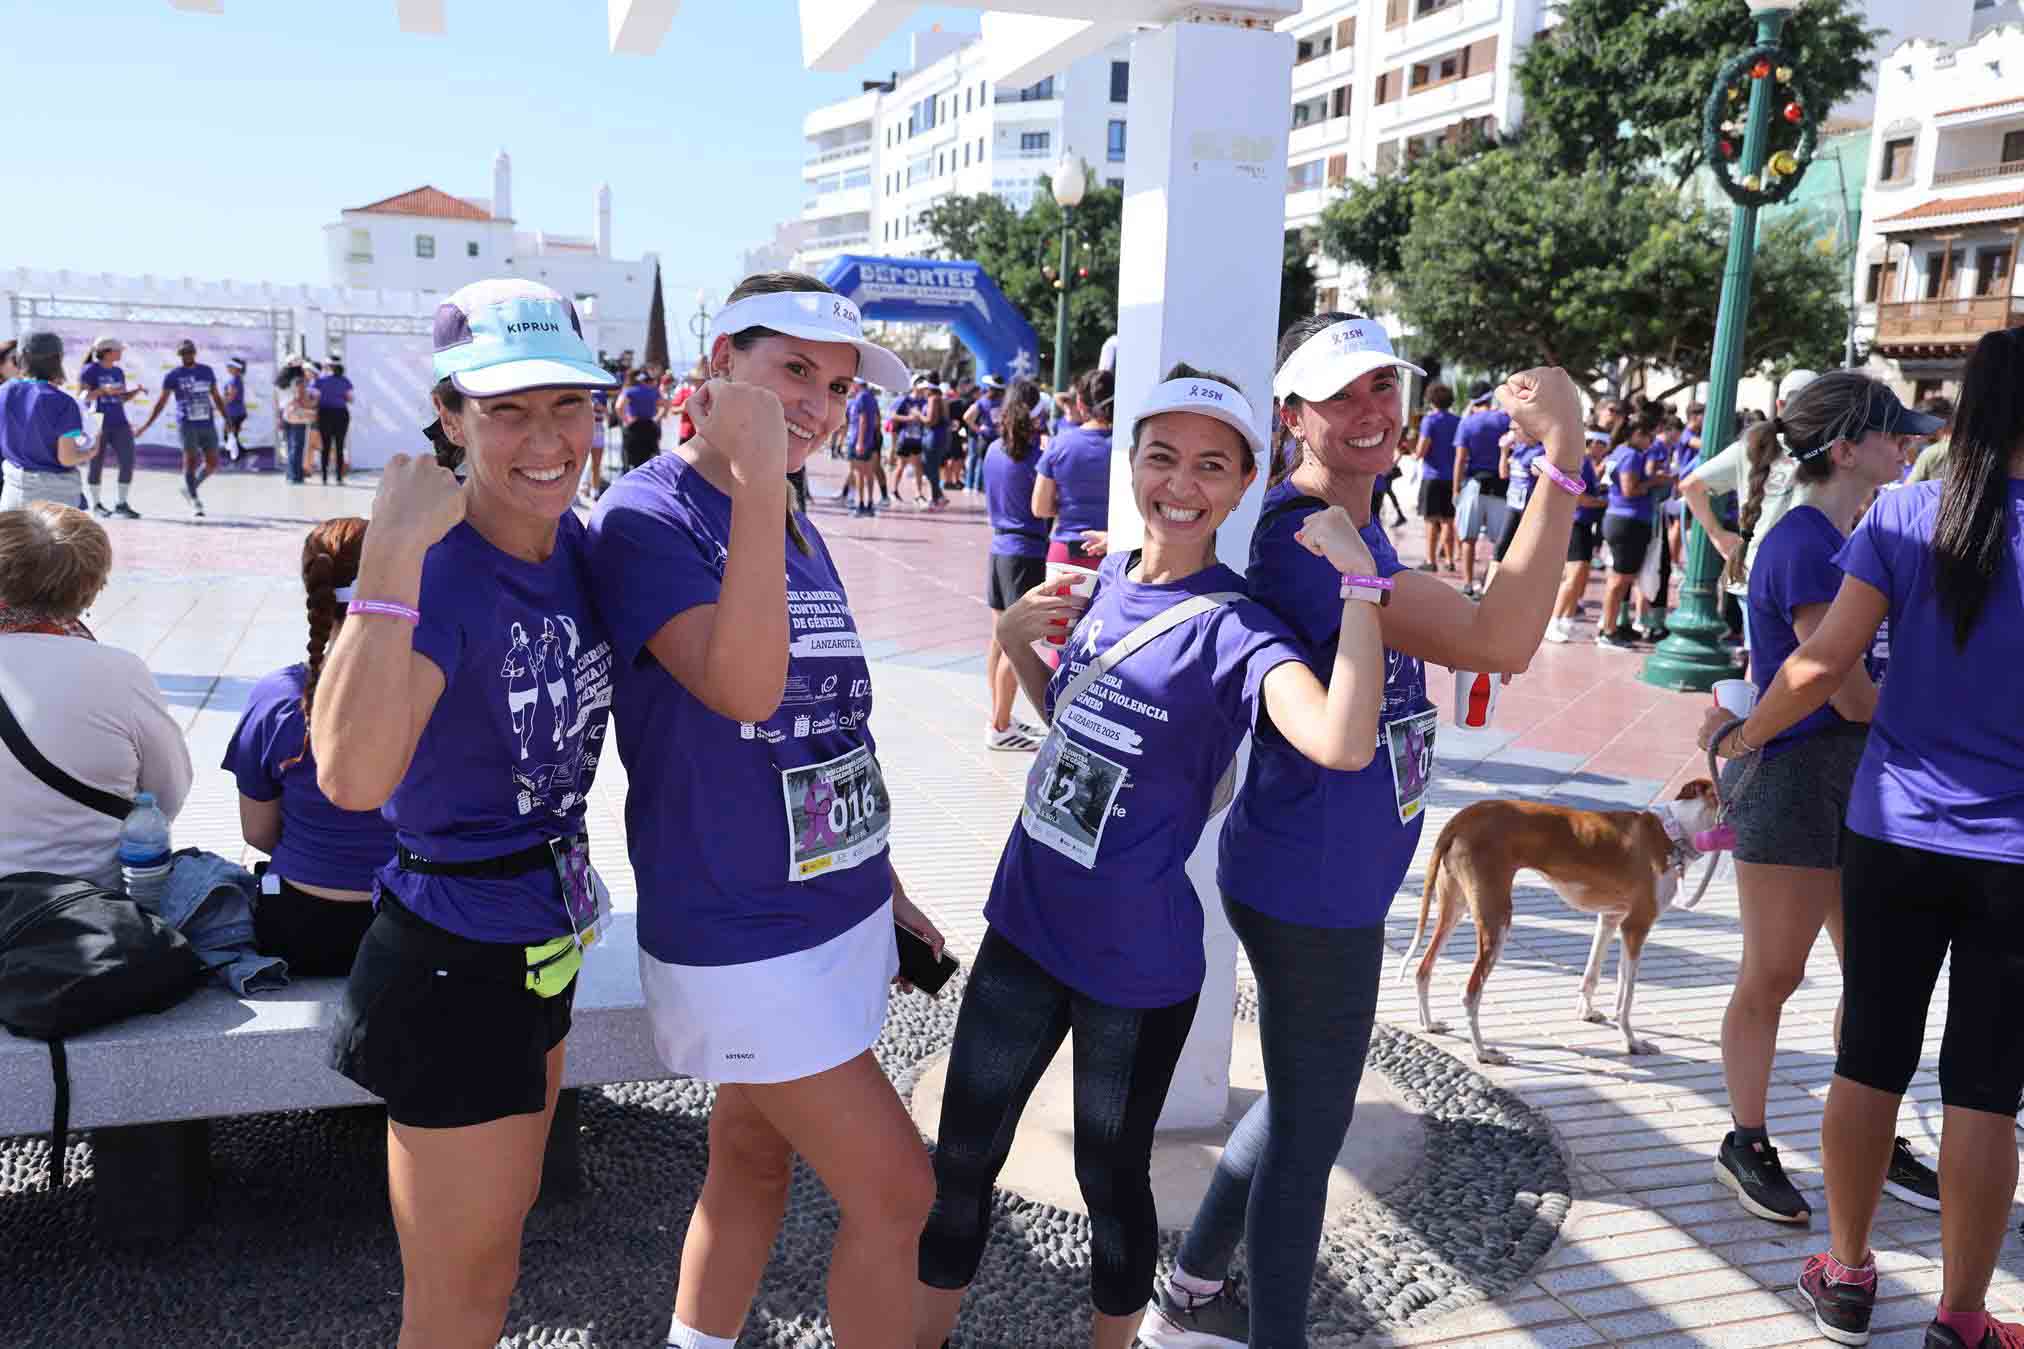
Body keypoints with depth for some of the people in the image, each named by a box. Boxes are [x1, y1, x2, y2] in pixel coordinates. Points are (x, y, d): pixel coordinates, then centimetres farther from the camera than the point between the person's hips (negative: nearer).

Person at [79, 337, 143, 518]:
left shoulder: (118, 372, 13)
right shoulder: (89, 370, -5)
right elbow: (83, 396, -11)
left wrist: (137, 391, 0)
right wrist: (104, 390, -24)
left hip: (119, 423, 5)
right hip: (98, 423, -5)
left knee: (128, 462, -5)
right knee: (96, 464, 4)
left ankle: (122, 504, 3)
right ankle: (96, 505, 15)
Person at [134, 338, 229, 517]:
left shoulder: (207, 371, 12)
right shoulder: (173, 376, 3)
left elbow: (216, 397, 19)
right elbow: (161, 402, 4)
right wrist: (145, 426, 0)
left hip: (208, 424, 4)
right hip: (187, 425, -4)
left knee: (212, 464, 2)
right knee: (191, 461, -9)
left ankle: (189, 489, 24)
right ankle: (195, 501, -4)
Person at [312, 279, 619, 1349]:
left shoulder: (574, 540, -2)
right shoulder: (437, 575, -24)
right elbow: (352, 778, -42)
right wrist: (394, 554, -43)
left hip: (543, 945, 8)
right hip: (456, 968, -8)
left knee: (505, 1219, 29)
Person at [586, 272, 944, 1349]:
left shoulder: (800, 532, 10)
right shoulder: (649, 516, -14)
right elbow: (743, 690, -30)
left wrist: (884, 886, 19)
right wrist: (755, 478, -30)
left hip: (837, 913, 8)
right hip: (739, 943, -8)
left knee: (752, 1161, 19)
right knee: (896, 1192, -2)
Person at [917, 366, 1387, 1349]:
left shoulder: (1232, 630, -18)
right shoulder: (1107, 580, 2)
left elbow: (1343, 745, -36)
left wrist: (1359, 578, -34)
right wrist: (1015, 643, 0)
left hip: (1135, 964, -6)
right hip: (1023, 925, 6)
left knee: (1111, 1176, 15)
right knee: (961, 1153, 18)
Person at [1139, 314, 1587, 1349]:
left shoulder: (1355, 522, 8)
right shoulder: (1302, 535, -24)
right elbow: (1500, 642, -33)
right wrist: (1563, 451, -32)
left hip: (1329, 881, 10)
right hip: (1311, 890, -10)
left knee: (1302, 1104, 24)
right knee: (1308, 1133, 6)